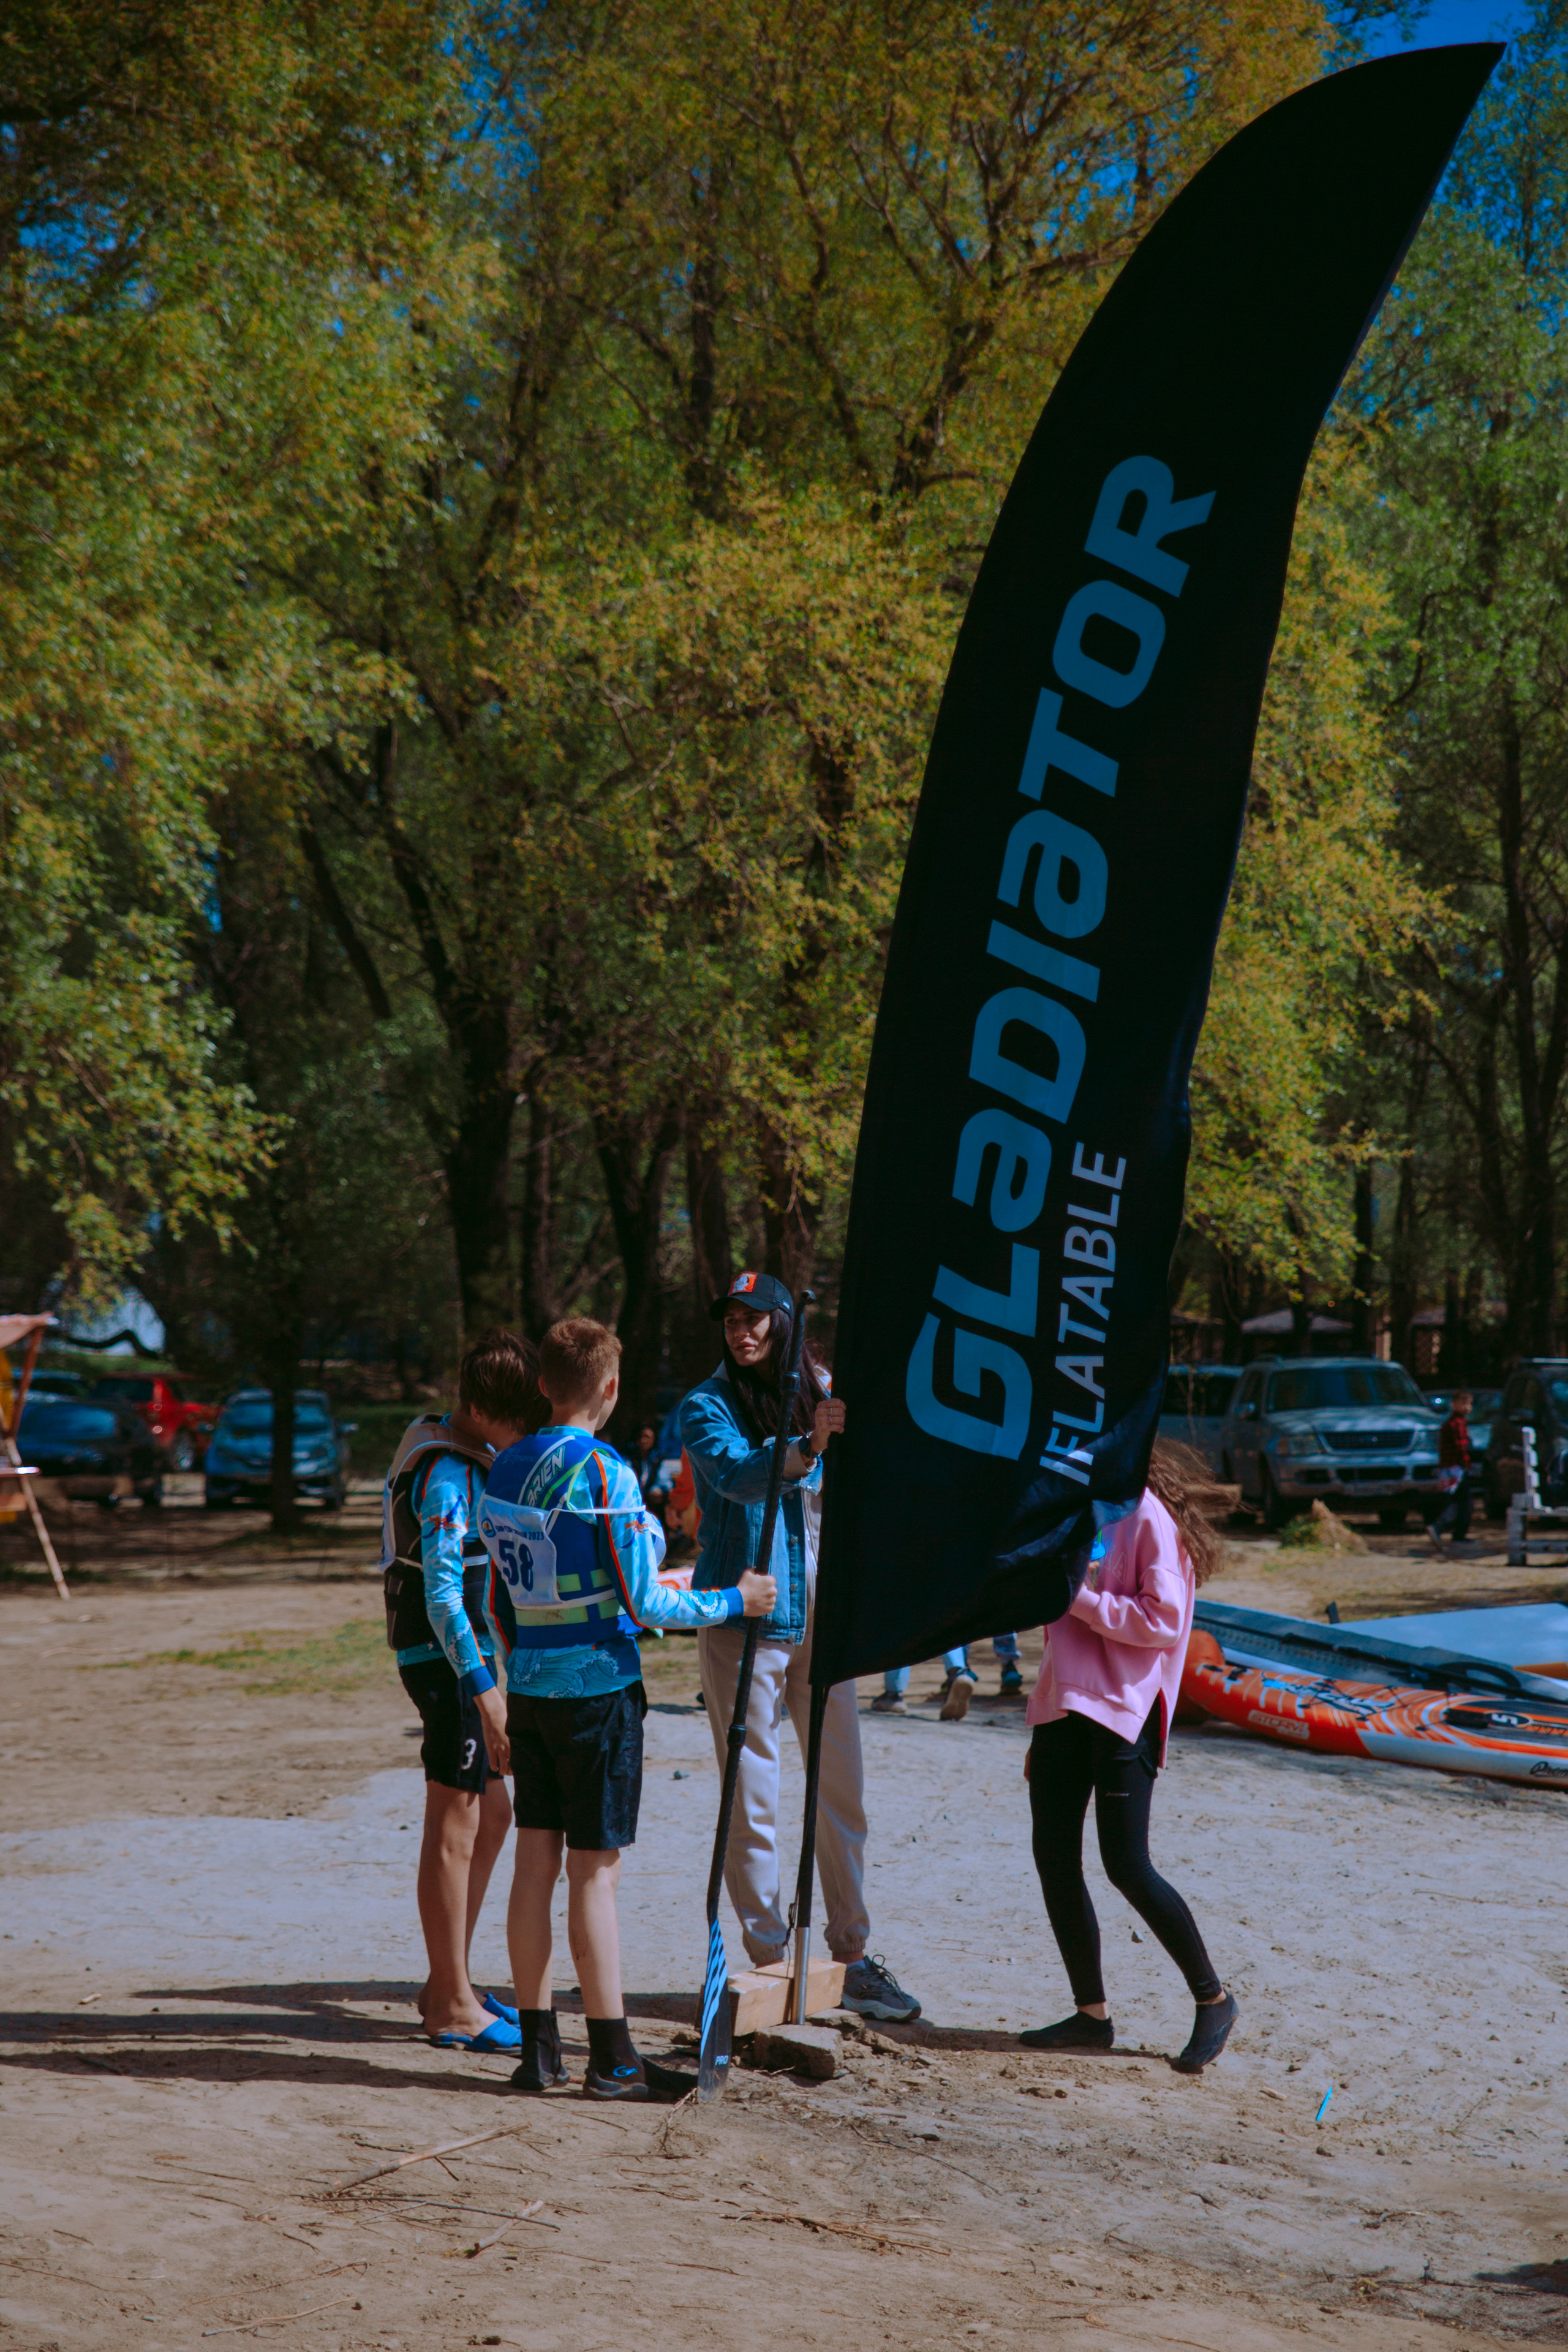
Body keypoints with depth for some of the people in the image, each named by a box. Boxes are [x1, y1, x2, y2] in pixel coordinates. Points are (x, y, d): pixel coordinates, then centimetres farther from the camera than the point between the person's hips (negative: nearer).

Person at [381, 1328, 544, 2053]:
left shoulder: (471, 1455, 11)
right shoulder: (446, 1475, -20)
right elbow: (442, 1590, -27)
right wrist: (482, 1685, -31)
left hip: (461, 1651, 10)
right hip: (445, 1658, -10)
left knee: (492, 1813, 16)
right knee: (455, 1828, -5)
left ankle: (448, 1984, 25)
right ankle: (453, 2008, 2)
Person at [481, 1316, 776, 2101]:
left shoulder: (506, 1468, 8)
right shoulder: (603, 1471, -13)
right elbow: (642, 1601, -13)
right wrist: (733, 1602, 1)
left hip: (530, 1687, 6)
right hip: (597, 1690, -6)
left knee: (535, 1863, 9)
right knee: (594, 1872, -3)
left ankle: (538, 2048, 13)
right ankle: (611, 2059, 2)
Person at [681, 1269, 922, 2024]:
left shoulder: (819, 1395, 9)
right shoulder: (707, 1408, -4)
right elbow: (740, 1473, -24)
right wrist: (806, 1446, -40)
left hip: (821, 1619, 4)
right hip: (743, 1619, -4)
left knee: (841, 1791, 8)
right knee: (752, 1800, 0)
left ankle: (850, 1954, 18)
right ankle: (767, 1959, 9)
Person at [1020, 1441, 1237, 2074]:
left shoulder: (1147, 1517, -8)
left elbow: (1164, 1621, -16)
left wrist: (1079, 1596, -18)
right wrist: (1043, 1734, 21)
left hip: (1122, 1713, -8)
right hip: (1065, 1709, 8)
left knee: (1127, 1867, -9)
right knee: (1054, 1859, 4)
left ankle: (1213, 1999, 7)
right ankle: (1091, 2014, 13)